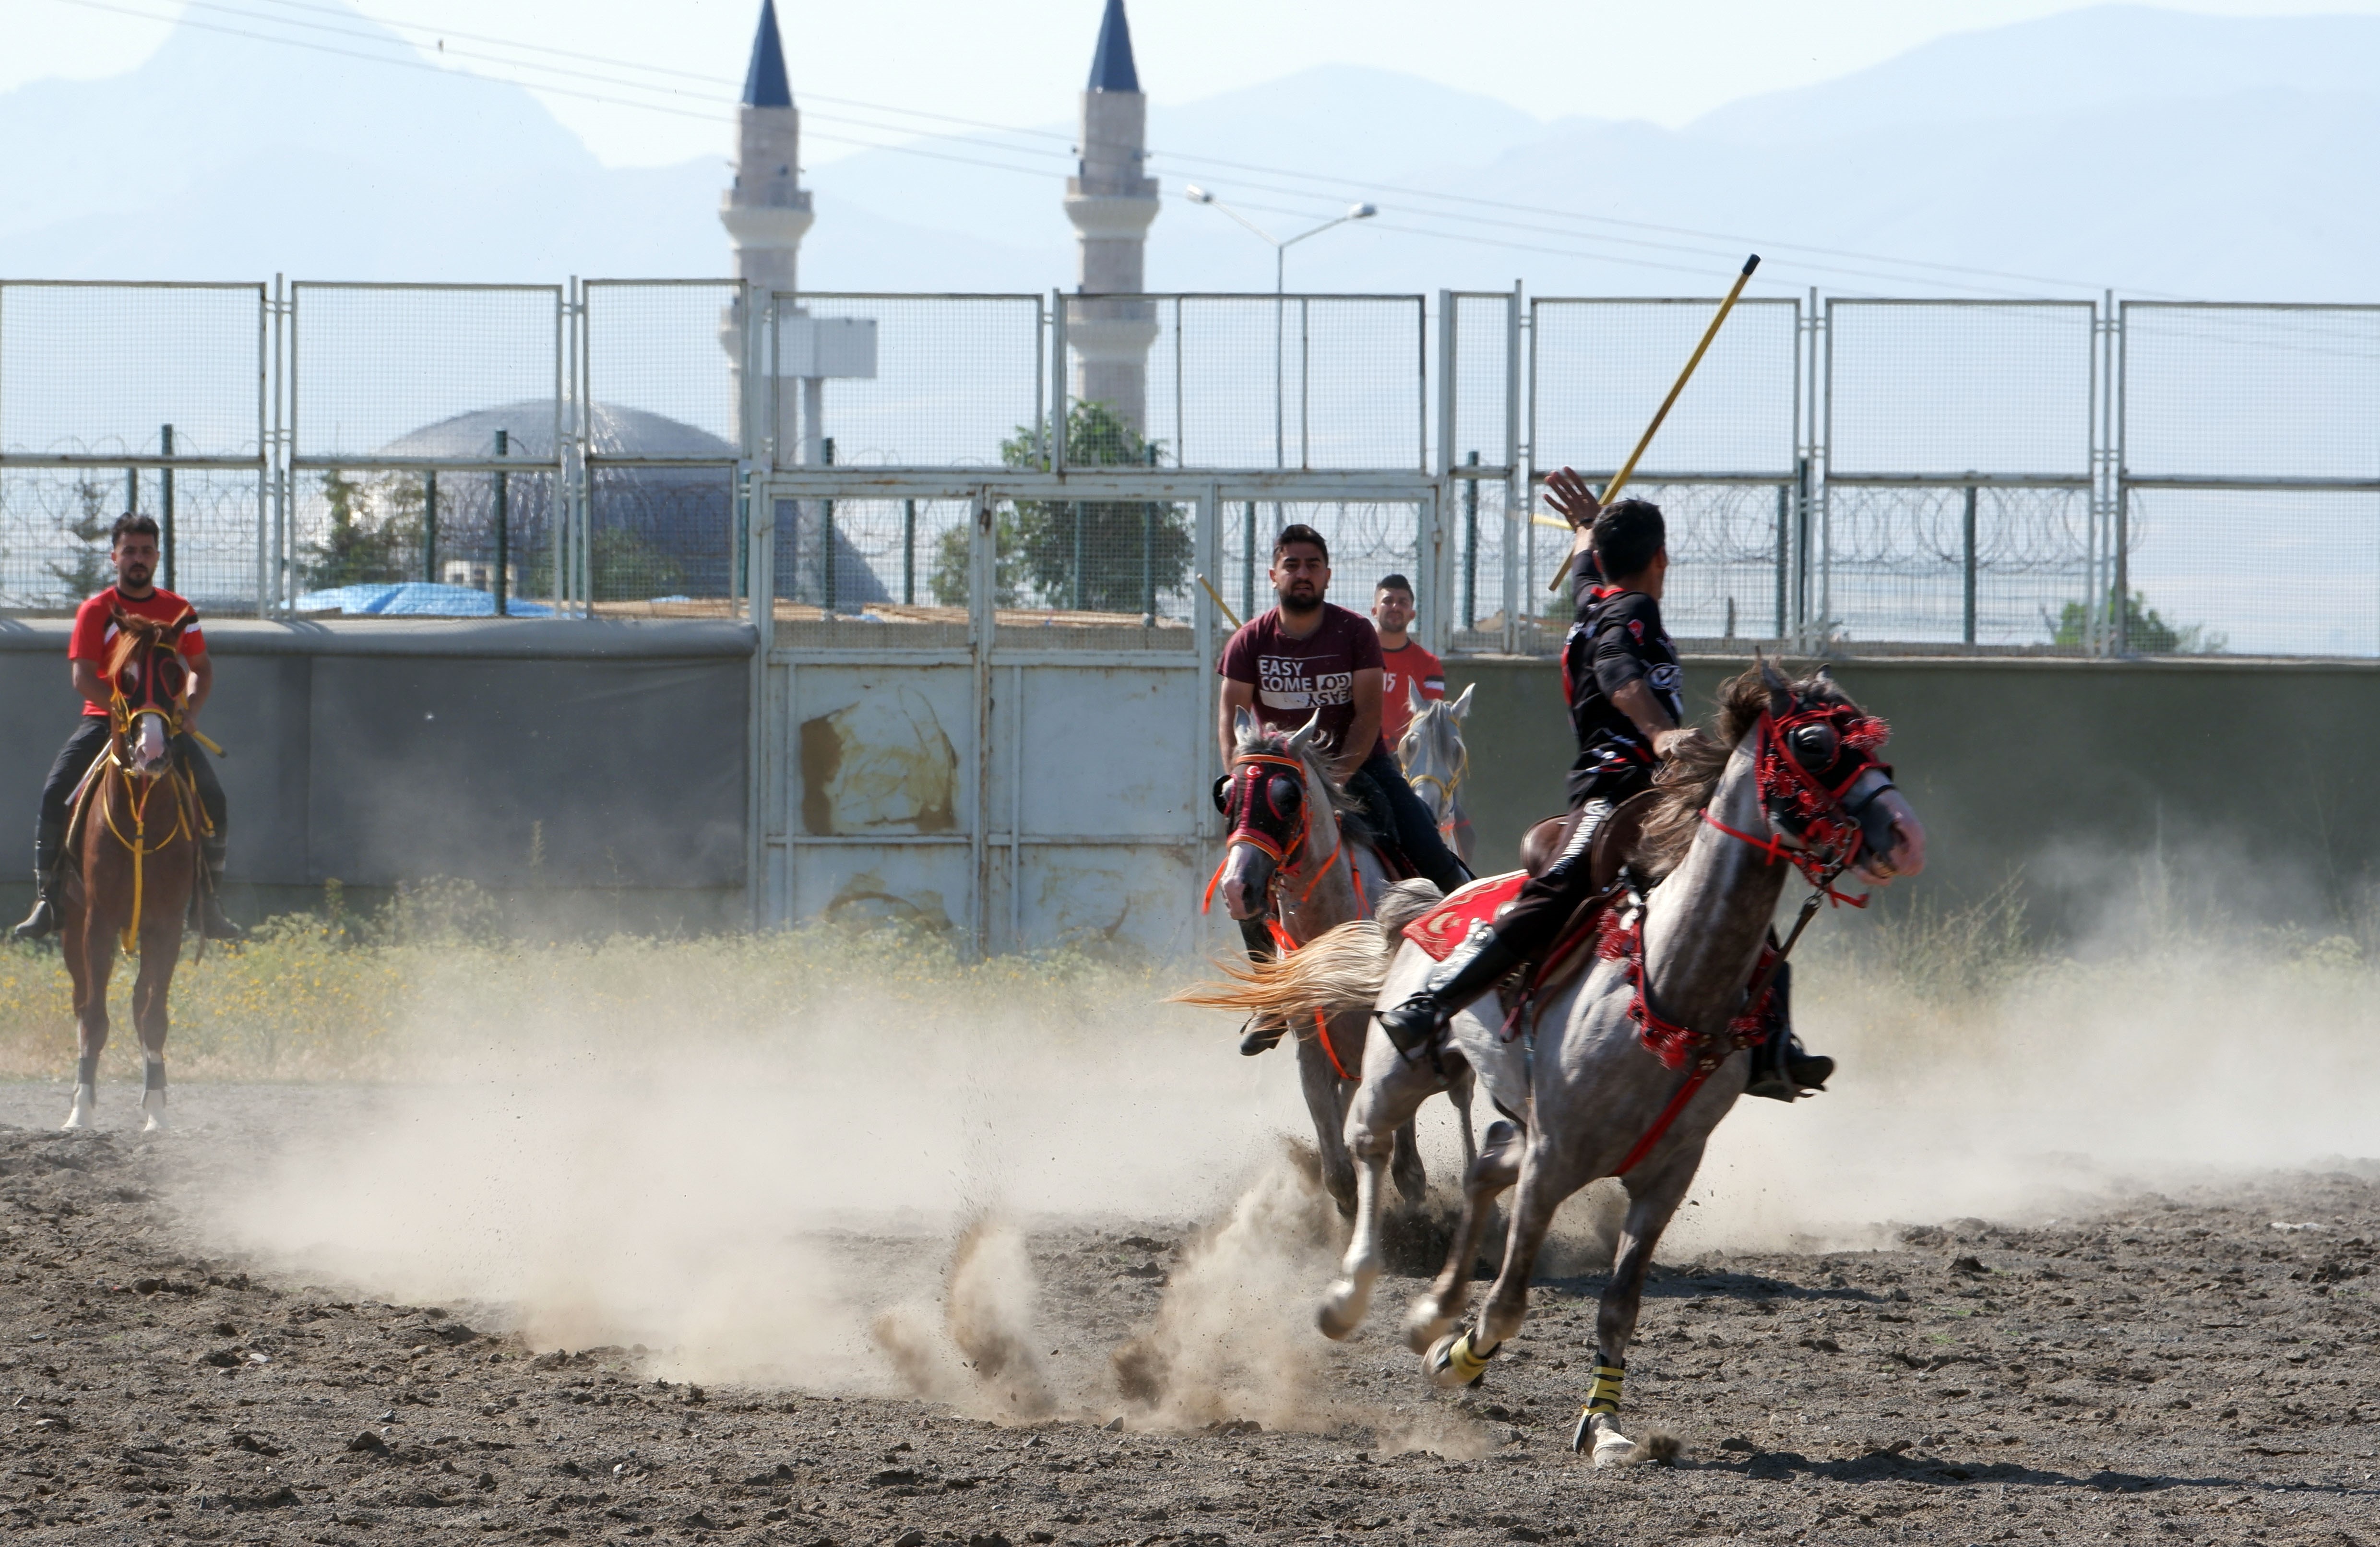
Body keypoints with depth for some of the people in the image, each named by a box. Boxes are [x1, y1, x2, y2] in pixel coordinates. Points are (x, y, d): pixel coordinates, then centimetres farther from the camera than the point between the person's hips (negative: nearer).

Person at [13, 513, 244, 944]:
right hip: (105, 720, -2)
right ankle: (46, 900, -14)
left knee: (212, 796, -19)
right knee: (55, 792, -22)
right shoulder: (96, 612, -2)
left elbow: (202, 667, 18)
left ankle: (211, 903, -9)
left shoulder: (178, 611, 8)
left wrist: (191, 710, -2)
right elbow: (83, 677, -11)